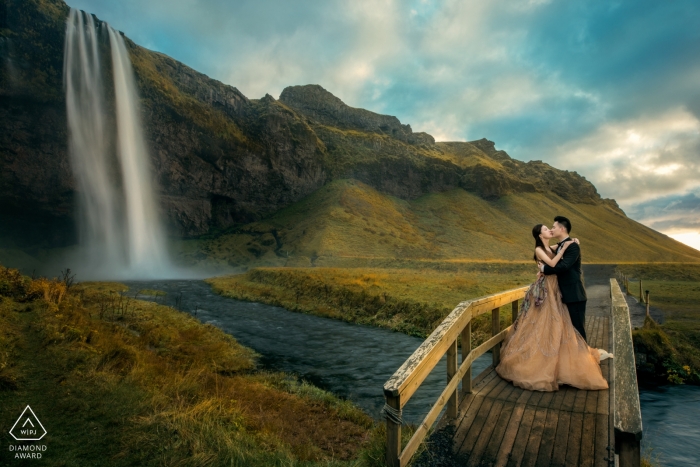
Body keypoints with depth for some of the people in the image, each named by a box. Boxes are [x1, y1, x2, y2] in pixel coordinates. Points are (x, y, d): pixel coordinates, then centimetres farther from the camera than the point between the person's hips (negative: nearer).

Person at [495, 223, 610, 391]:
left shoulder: (552, 249, 14)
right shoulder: (539, 250, -10)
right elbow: (552, 264, -22)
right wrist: (564, 247, -16)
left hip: (554, 290, 8)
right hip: (544, 291, -8)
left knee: (555, 325, 11)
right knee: (541, 325, -3)